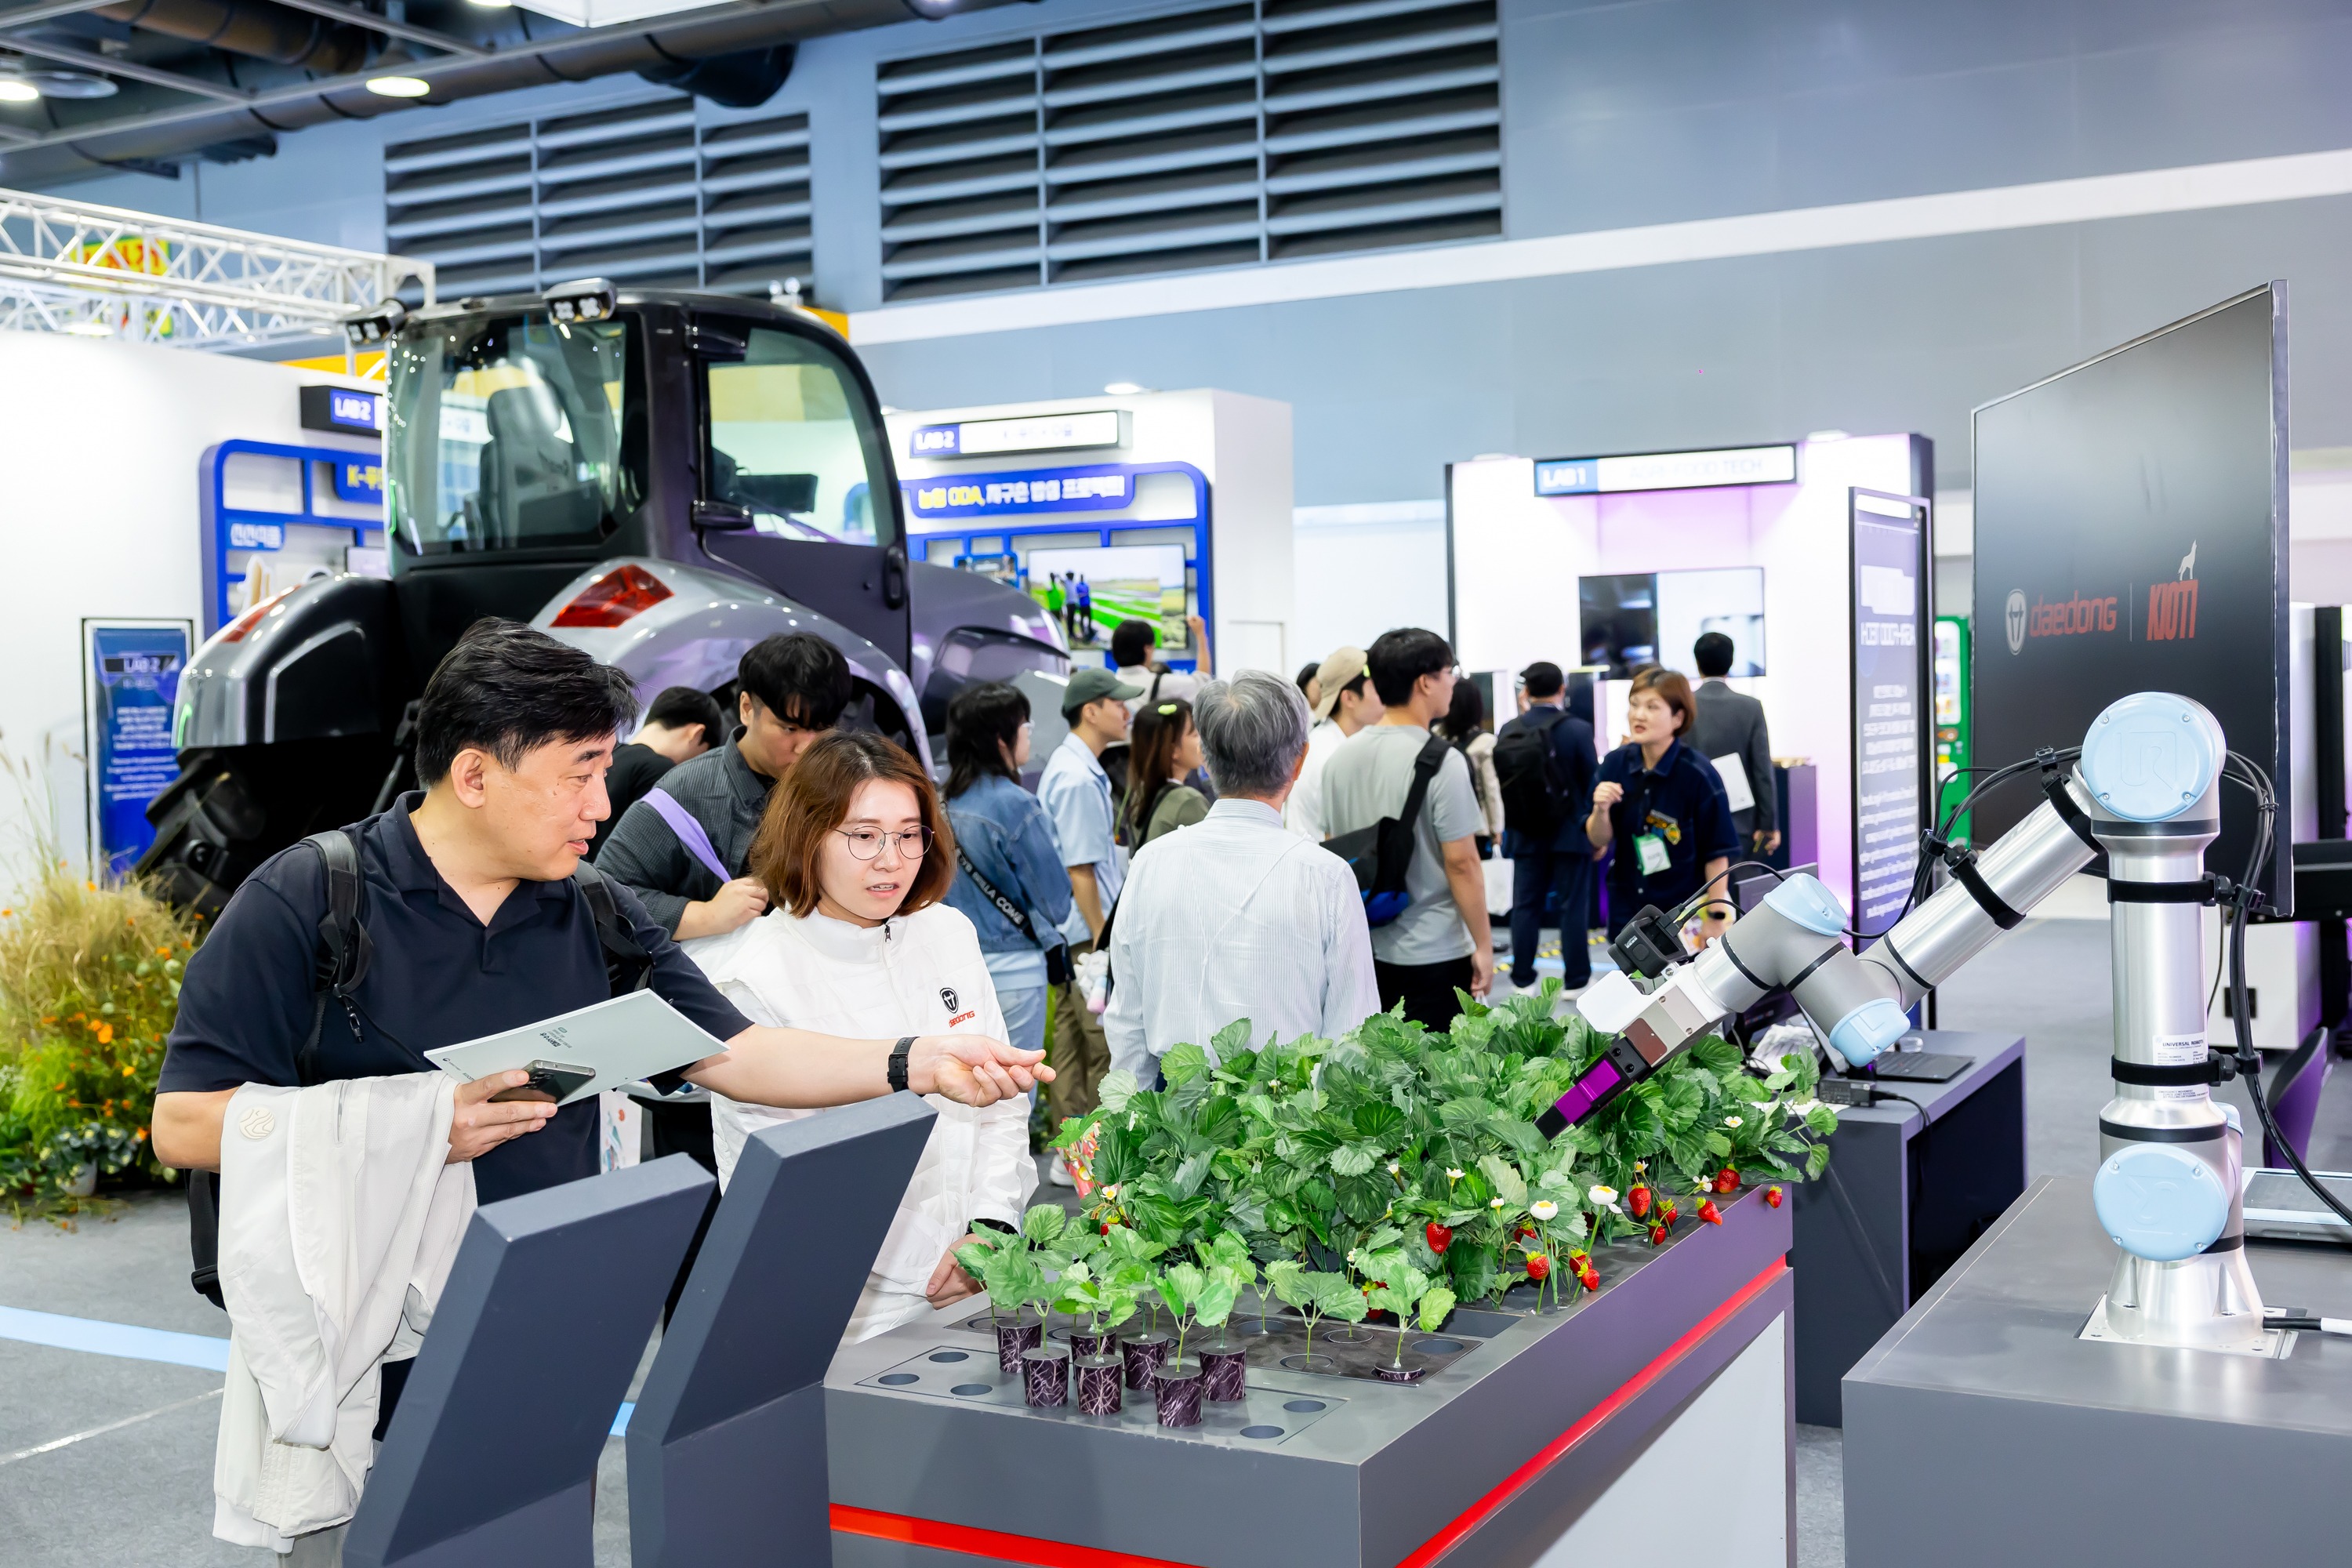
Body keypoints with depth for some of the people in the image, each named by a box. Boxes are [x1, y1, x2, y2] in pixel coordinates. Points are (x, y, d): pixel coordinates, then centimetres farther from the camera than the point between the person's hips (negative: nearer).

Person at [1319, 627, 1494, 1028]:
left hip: (1361, 948, 7)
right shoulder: (1441, 762, -15)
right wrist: (1483, 945, -7)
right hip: (1432, 953, -7)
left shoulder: (1341, 758, 6)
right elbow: (1461, 862, -15)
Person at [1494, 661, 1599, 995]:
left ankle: (1522, 978, 12)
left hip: (1525, 832, 3)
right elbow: (1592, 782, -7)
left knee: (1526, 906, 9)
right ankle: (1576, 980, 8)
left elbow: (1502, 782, 4)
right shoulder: (1578, 730, -12)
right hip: (1570, 831, -3)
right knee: (1573, 905, 4)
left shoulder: (1508, 731, -3)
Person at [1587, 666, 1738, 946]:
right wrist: (1601, 809, -18)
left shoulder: (1698, 774, -13)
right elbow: (1599, 840, 2)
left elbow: (1717, 854, -10)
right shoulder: (1614, 765, -1)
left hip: (1687, 914, -4)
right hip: (1628, 910, 4)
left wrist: (1716, 918, -11)